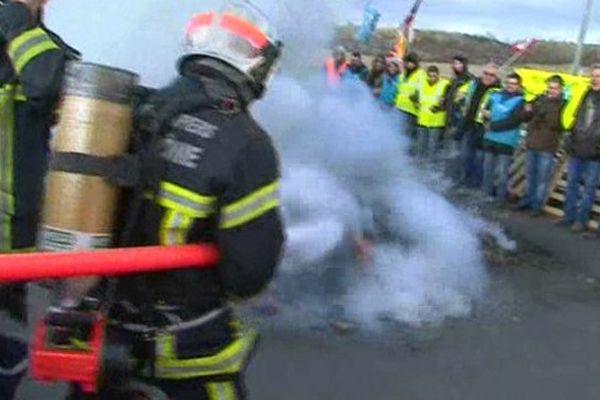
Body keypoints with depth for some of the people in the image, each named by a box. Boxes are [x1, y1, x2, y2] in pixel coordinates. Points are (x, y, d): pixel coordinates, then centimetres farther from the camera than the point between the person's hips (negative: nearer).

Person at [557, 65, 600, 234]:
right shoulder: (585, 96, 9)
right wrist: (571, 142, 11)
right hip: (577, 150, 5)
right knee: (571, 183, 10)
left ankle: (581, 219, 11)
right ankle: (569, 216, 20)